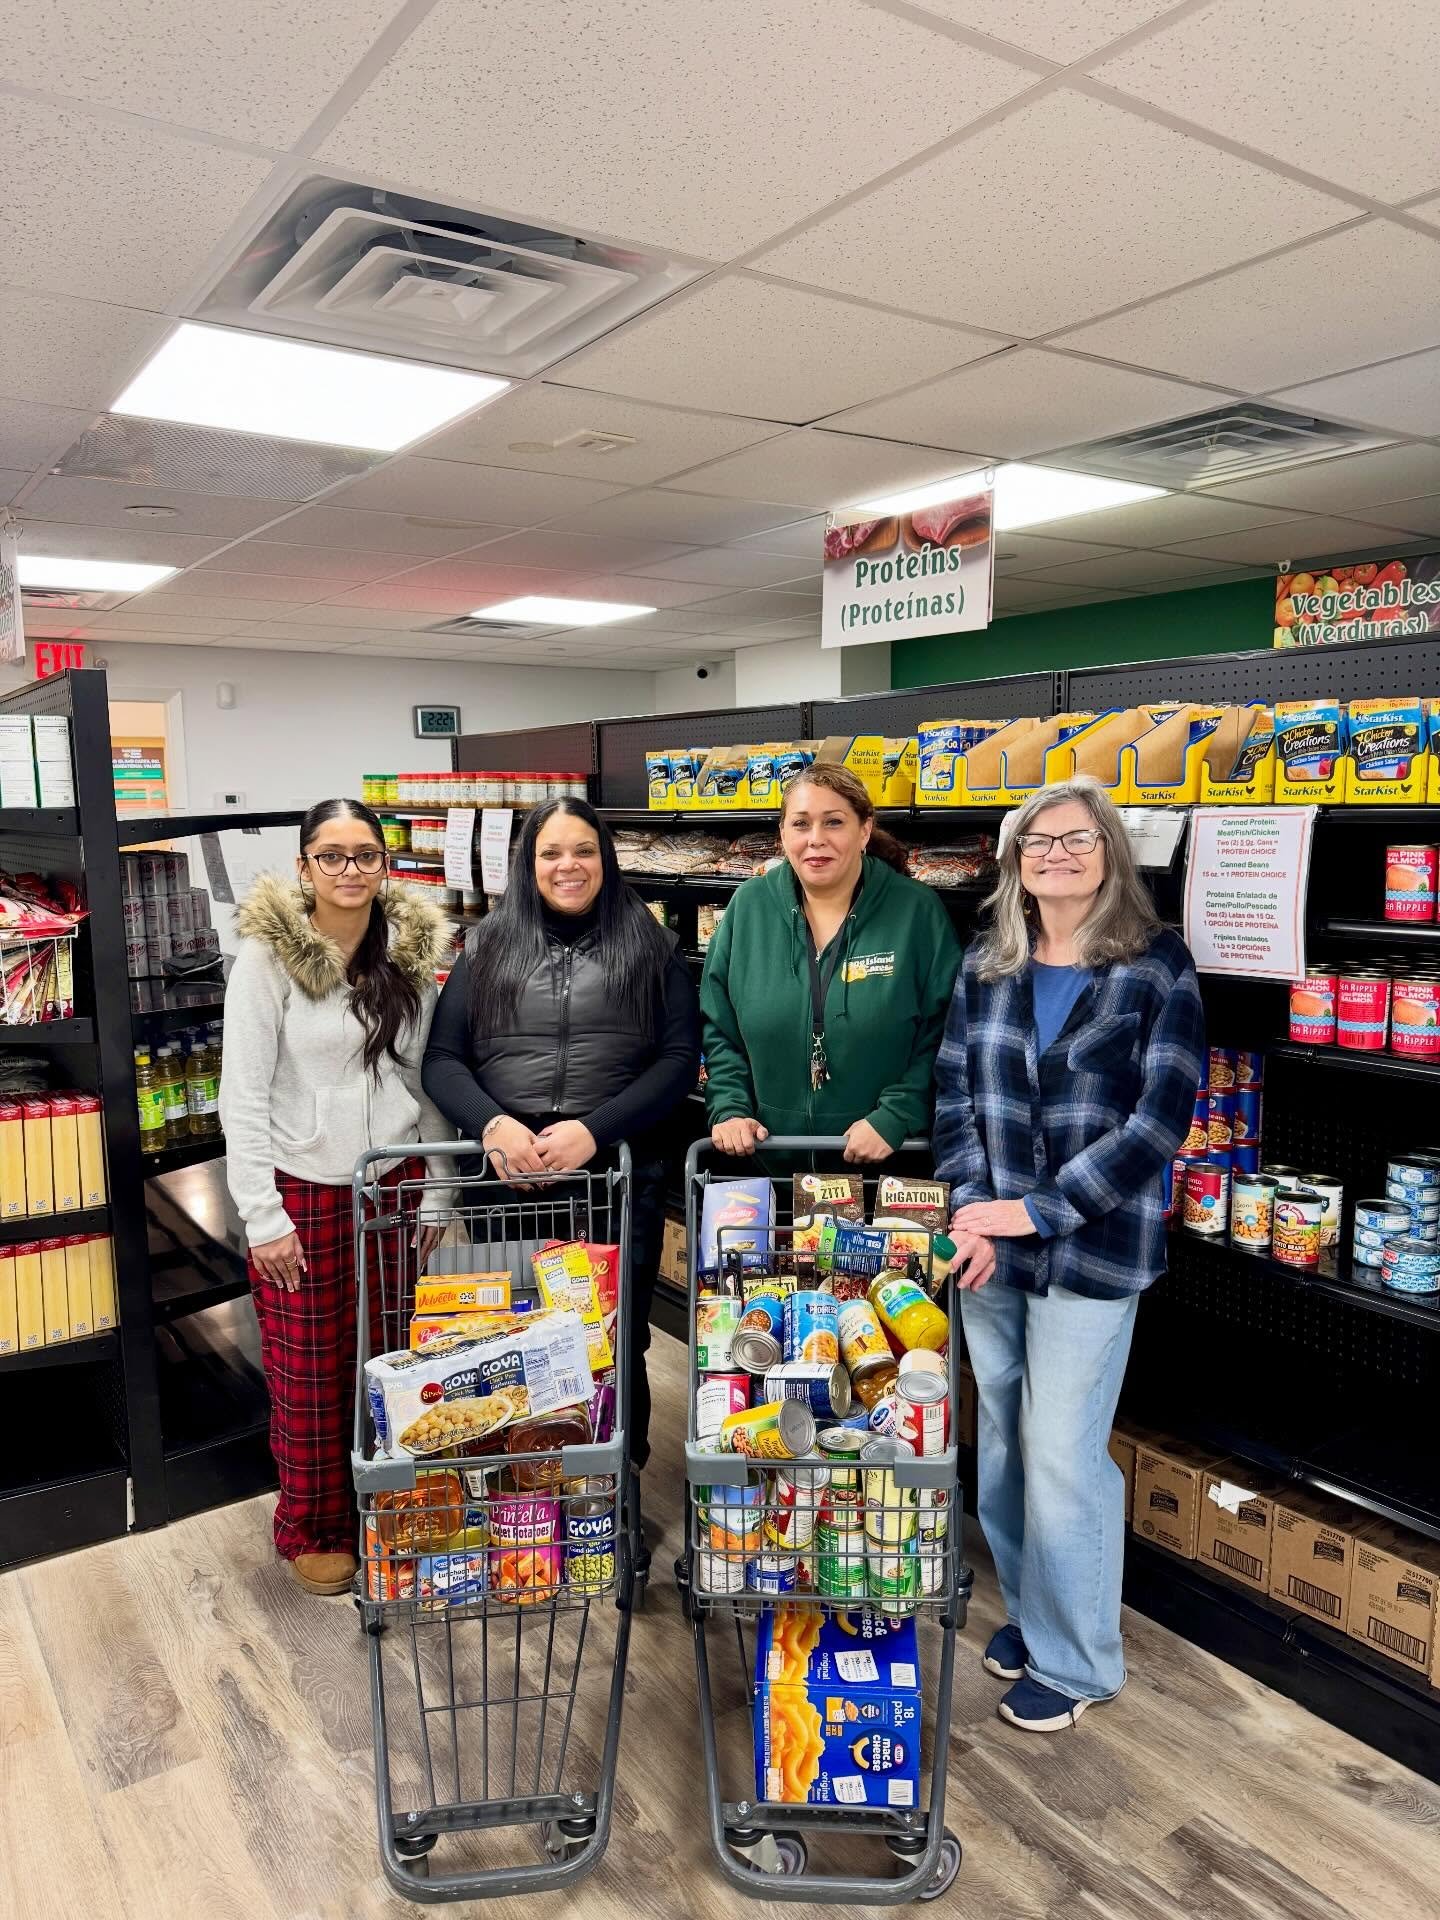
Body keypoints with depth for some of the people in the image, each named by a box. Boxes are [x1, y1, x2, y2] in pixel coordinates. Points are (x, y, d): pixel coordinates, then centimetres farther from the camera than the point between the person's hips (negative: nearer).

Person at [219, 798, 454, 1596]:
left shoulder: (412, 950, 3)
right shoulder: (267, 954, -9)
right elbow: (243, 1094, -9)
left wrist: (438, 1186, 9)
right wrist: (263, 1214, -12)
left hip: (394, 1184, 3)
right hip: (304, 1193, -3)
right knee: (310, 1374, 7)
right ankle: (310, 1529, 29)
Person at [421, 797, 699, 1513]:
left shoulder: (650, 947, 5)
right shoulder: (489, 947, 10)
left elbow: (680, 1057, -3)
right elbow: (442, 1057, 5)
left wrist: (593, 1131, -16)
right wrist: (492, 1125, -15)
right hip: (506, 1177, 1)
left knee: (616, 1341, 9)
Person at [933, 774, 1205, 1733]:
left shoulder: (1158, 965, -6)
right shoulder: (986, 967, 7)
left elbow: (1159, 1117, -11)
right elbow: (955, 1096, 6)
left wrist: (1042, 1210, -15)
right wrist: (971, 1210, -8)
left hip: (1092, 1252, -4)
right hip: (991, 1247, 4)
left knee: (1063, 1457, 2)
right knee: (1002, 1443, 15)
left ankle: (1075, 1662, 24)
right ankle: (1027, 1611, 38)